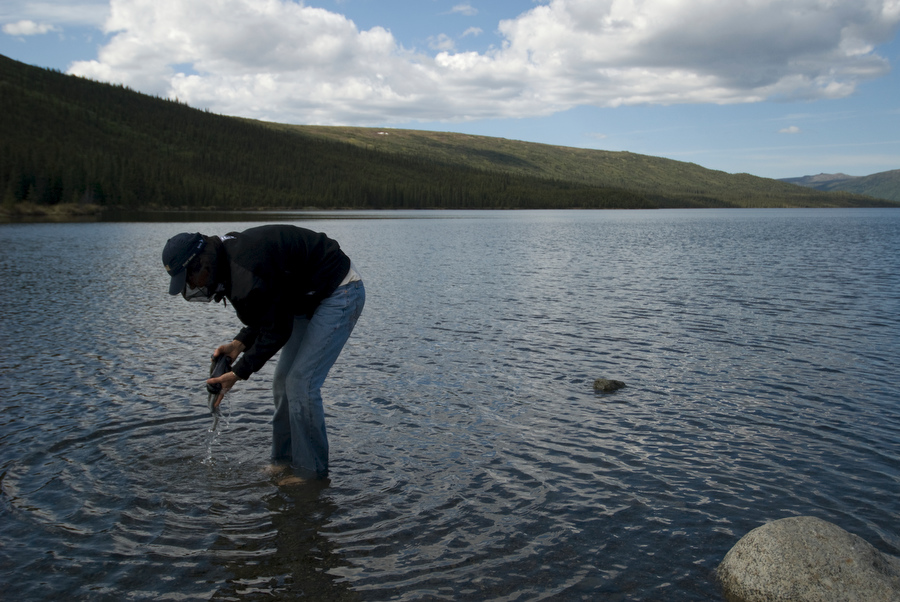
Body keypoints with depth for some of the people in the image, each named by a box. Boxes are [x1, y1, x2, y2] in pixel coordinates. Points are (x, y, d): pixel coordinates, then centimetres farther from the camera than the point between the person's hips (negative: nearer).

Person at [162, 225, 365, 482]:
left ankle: (311, 472, 0)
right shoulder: (227, 260, 2)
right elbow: (267, 311, 10)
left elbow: (276, 330, -22)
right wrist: (239, 344, -2)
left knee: (301, 383, -13)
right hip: (311, 297, 11)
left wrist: (238, 373, -16)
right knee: (283, 380, 11)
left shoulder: (246, 275, -31)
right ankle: (284, 460, 22)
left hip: (340, 293, -11)